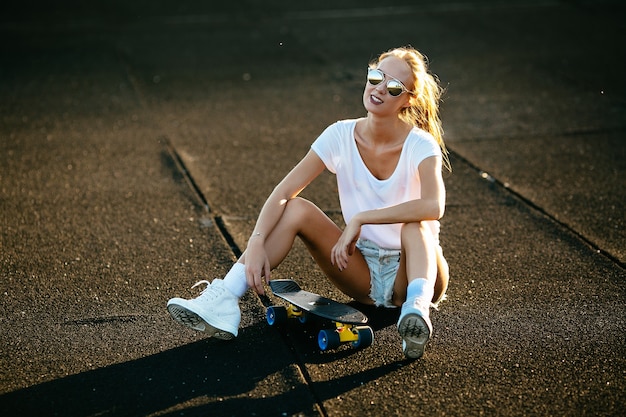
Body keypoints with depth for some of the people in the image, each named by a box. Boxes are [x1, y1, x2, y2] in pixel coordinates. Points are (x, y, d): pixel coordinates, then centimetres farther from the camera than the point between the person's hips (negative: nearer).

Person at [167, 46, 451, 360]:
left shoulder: (421, 145, -17)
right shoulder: (341, 136, -7)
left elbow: (434, 206, -37)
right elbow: (282, 193, -15)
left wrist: (360, 219, -35)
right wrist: (257, 242, -31)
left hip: (412, 268, -3)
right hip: (362, 273, 3)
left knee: (414, 224, -34)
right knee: (295, 209, -18)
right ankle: (222, 303, -27)